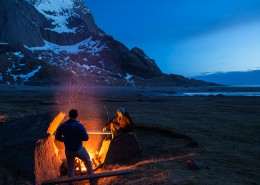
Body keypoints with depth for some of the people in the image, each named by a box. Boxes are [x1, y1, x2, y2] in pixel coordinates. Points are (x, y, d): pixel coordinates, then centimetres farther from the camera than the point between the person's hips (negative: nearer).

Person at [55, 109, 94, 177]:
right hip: (79, 149, -2)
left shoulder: (63, 126, -10)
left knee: (70, 166, 23)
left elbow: (57, 137, -3)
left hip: (68, 150, 3)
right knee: (87, 161, 23)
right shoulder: (80, 126, -19)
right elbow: (86, 138, -17)